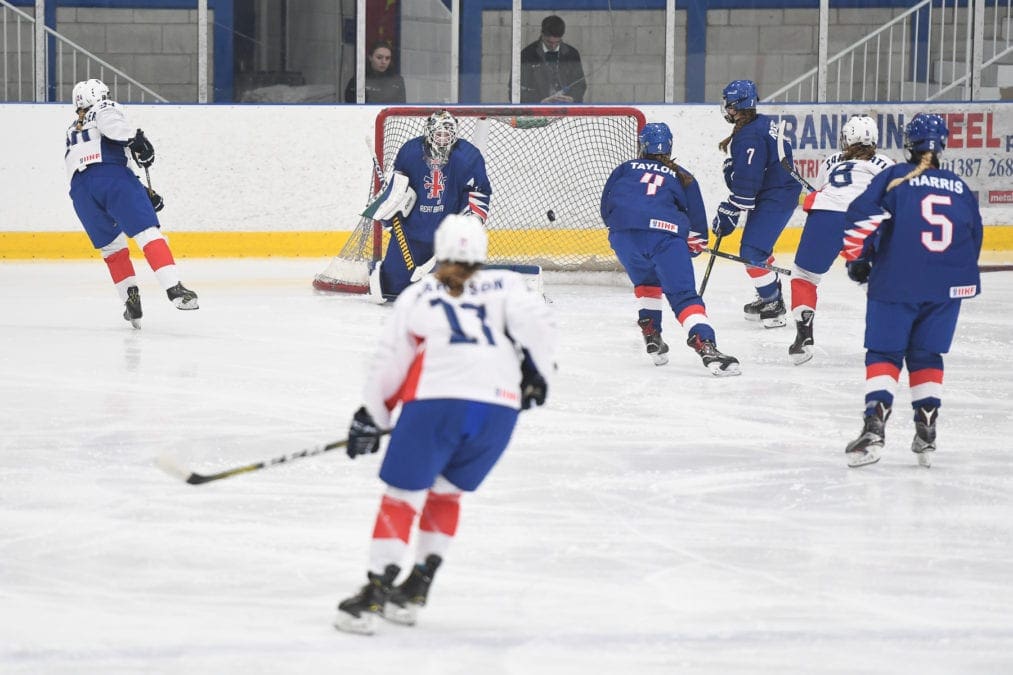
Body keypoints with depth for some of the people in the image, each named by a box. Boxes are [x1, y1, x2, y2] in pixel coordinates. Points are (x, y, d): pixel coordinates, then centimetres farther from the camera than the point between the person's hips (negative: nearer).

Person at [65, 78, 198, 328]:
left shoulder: (72, 132, 39)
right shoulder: (105, 109, 21)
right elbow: (109, 122, -7)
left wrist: (144, 194, 33)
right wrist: (134, 138, -9)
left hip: (79, 186, 5)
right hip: (111, 176, -5)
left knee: (111, 246, 20)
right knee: (148, 233, -9)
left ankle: (130, 298, 9)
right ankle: (174, 288, -25)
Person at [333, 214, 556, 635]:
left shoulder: (417, 297, 14)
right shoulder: (506, 287, 15)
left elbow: (390, 361, 12)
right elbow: (536, 321, -2)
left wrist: (371, 417, 21)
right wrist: (536, 373, 12)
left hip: (437, 401, -3)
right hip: (499, 407, 3)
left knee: (403, 495, 5)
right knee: (445, 493, 21)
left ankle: (375, 593, -4)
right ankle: (416, 591, 20)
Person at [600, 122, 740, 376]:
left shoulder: (625, 169, 29)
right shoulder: (682, 177, 27)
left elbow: (606, 209, 25)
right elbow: (696, 218, 25)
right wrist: (695, 245, 41)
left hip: (624, 234, 2)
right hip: (666, 234, -2)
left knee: (646, 280, 32)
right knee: (683, 295, -7)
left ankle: (651, 335, 24)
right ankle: (705, 344, -29)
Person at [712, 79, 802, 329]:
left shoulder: (749, 137, -24)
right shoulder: (763, 123, 8)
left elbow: (746, 184, -25)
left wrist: (729, 213, -19)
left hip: (776, 198, -11)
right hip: (777, 191, 11)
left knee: (752, 251, -14)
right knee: (758, 248, 25)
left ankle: (774, 308, -9)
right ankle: (770, 298, 40)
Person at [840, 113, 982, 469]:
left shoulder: (894, 178, 2)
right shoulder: (960, 189, 13)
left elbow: (862, 215, -10)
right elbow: (973, 238, 18)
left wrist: (857, 259, 4)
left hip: (896, 282, -3)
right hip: (947, 288, 3)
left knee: (884, 354, 3)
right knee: (927, 356, 16)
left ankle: (874, 426, -13)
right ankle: (926, 432, 10)